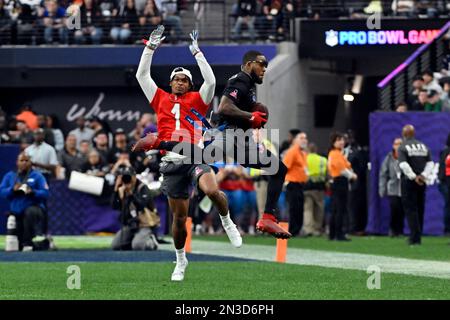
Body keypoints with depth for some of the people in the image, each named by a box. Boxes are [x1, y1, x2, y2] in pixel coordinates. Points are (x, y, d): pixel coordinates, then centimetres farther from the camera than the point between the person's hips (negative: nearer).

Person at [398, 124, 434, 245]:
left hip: (409, 181, -5)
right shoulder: (423, 146, 11)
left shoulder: (403, 147, -5)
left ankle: (415, 237, -12)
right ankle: (417, 237, 14)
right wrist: (424, 175, -4)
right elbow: (430, 163, 4)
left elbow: (403, 164, -17)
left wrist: (414, 177, -16)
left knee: (410, 209, -3)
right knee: (420, 209, 12)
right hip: (422, 182, 5)